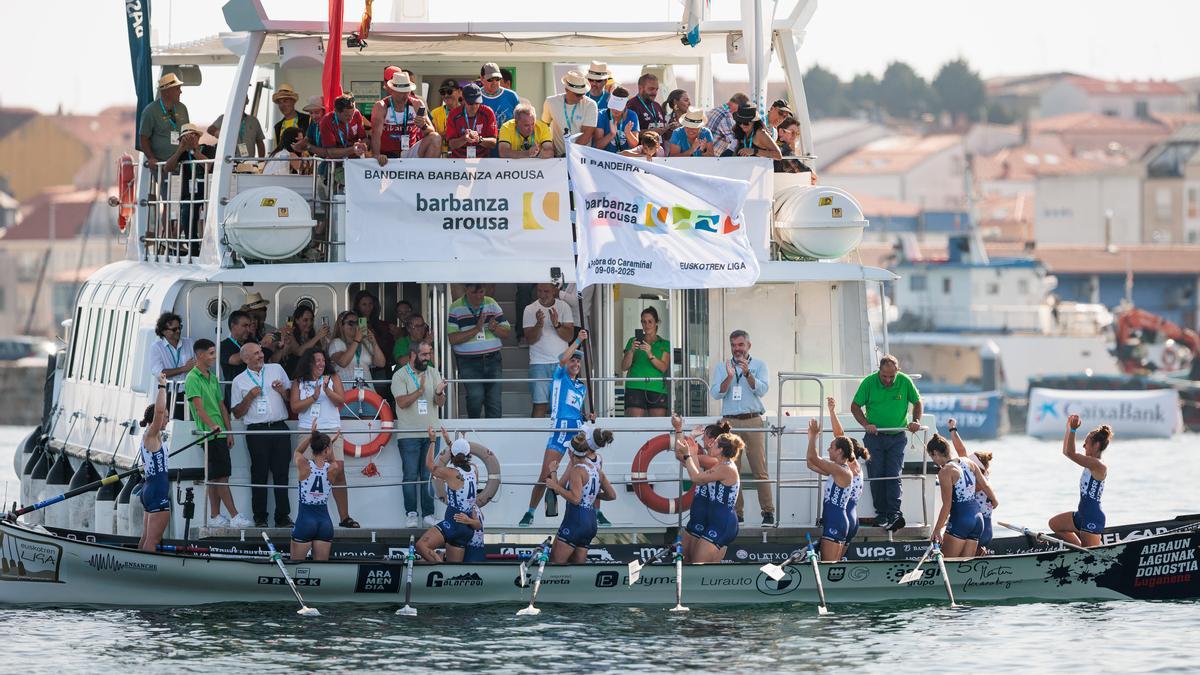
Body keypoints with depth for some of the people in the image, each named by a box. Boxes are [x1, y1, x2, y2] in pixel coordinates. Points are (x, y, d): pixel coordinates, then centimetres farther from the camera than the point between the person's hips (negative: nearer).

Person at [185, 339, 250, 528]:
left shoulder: (212, 377, 18)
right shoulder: (193, 379, -9)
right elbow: (199, 407, -19)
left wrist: (229, 432, 15)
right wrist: (212, 425, -32)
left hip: (220, 433, 8)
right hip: (208, 434, -8)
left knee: (216, 477, 9)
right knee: (220, 476, -9)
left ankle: (215, 516, 12)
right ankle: (234, 516, -11)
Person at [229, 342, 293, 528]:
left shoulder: (276, 369, 13)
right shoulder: (239, 381, 8)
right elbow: (237, 413, 6)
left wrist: (282, 391, -3)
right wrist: (250, 397, -7)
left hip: (279, 429, 1)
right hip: (257, 432, -1)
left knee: (281, 474, -1)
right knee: (259, 475, -1)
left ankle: (283, 517, 2)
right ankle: (260, 518, 4)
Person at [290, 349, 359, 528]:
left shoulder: (333, 379, 10)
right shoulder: (299, 382, 10)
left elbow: (341, 400, -1)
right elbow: (295, 406, 2)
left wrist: (327, 390, -16)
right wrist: (313, 397, -7)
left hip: (331, 430, -1)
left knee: (338, 471, -10)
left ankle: (344, 516, -7)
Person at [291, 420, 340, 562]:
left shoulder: (303, 465, -8)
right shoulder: (333, 469, -4)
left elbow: (297, 452, 18)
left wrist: (311, 435, 19)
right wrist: (331, 444, 23)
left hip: (305, 519, -2)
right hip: (325, 521, 2)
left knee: (296, 566, 5)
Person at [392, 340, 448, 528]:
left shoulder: (433, 373, 9)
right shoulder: (400, 375, -2)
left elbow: (440, 403, 5)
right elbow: (402, 402, -13)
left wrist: (439, 393, -17)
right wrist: (420, 390, -23)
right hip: (408, 435, -3)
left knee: (429, 476, 3)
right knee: (410, 476, -3)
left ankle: (428, 513, 8)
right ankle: (411, 514, 3)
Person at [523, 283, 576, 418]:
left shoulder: (564, 307, 3)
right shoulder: (530, 310, 1)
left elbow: (569, 336, -2)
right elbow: (529, 340, -5)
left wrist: (556, 324, -20)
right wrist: (539, 325, -24)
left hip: (561, 363, 1)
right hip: (539, 363, -1)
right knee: (540, 405, -6)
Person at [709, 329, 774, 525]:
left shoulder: (759, 365, 9)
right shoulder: (721, 368, 13)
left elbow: (761, 390, -5)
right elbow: (716, 393, 1)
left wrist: (747, 374, -19)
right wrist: (729, 377, -13)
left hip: (753, 421, -2)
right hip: (730, 422, 2)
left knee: (760, 469, -6)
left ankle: (768, 512, -3)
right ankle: (736, 513, 2)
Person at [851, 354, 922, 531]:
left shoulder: (905, 382, -5)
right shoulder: (869, 382, -8)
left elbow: (917, 403, 10)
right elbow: (855, 406, -2)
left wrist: (916, 421, -5)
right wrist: (866, 424, -16)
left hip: (897, 437, 0)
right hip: (874, 437, 0)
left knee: (894, 476, -10)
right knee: (876, 476, -1)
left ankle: (894, 514, -18)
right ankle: (881, 514, 5)